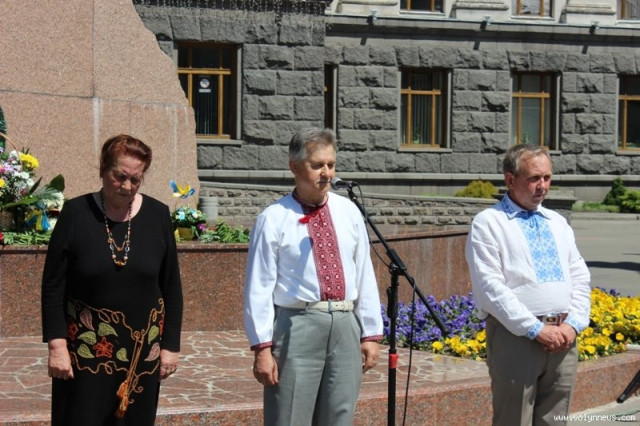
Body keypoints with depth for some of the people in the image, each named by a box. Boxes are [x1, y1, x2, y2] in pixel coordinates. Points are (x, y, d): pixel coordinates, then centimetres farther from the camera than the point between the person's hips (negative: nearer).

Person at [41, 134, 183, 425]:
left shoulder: (157, 216, 1)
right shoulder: (77, 214, -5)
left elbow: (171, 288, 5)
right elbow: (53, 286, -3)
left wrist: (171, 345, 3)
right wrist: (56, 344, -9)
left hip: (142, 350, 2)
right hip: (85, 350, -2)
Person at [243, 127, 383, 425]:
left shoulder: (348, 212, 10)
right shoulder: (274, 219, -4)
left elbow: (365, 275, 11)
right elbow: (259, 287, -5)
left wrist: (370, 334, 8)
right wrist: (262, 347, -9)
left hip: (345, 325, 4)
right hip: (298, 326, -4)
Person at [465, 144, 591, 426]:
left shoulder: (558, 223, 18)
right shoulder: (489, 223, -2)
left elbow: (580, 279, 16)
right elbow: (490, 288, -11)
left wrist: (573, 324, -2)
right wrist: (536, 330, -15)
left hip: (563, 338, 6)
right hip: (516, 336, -6)